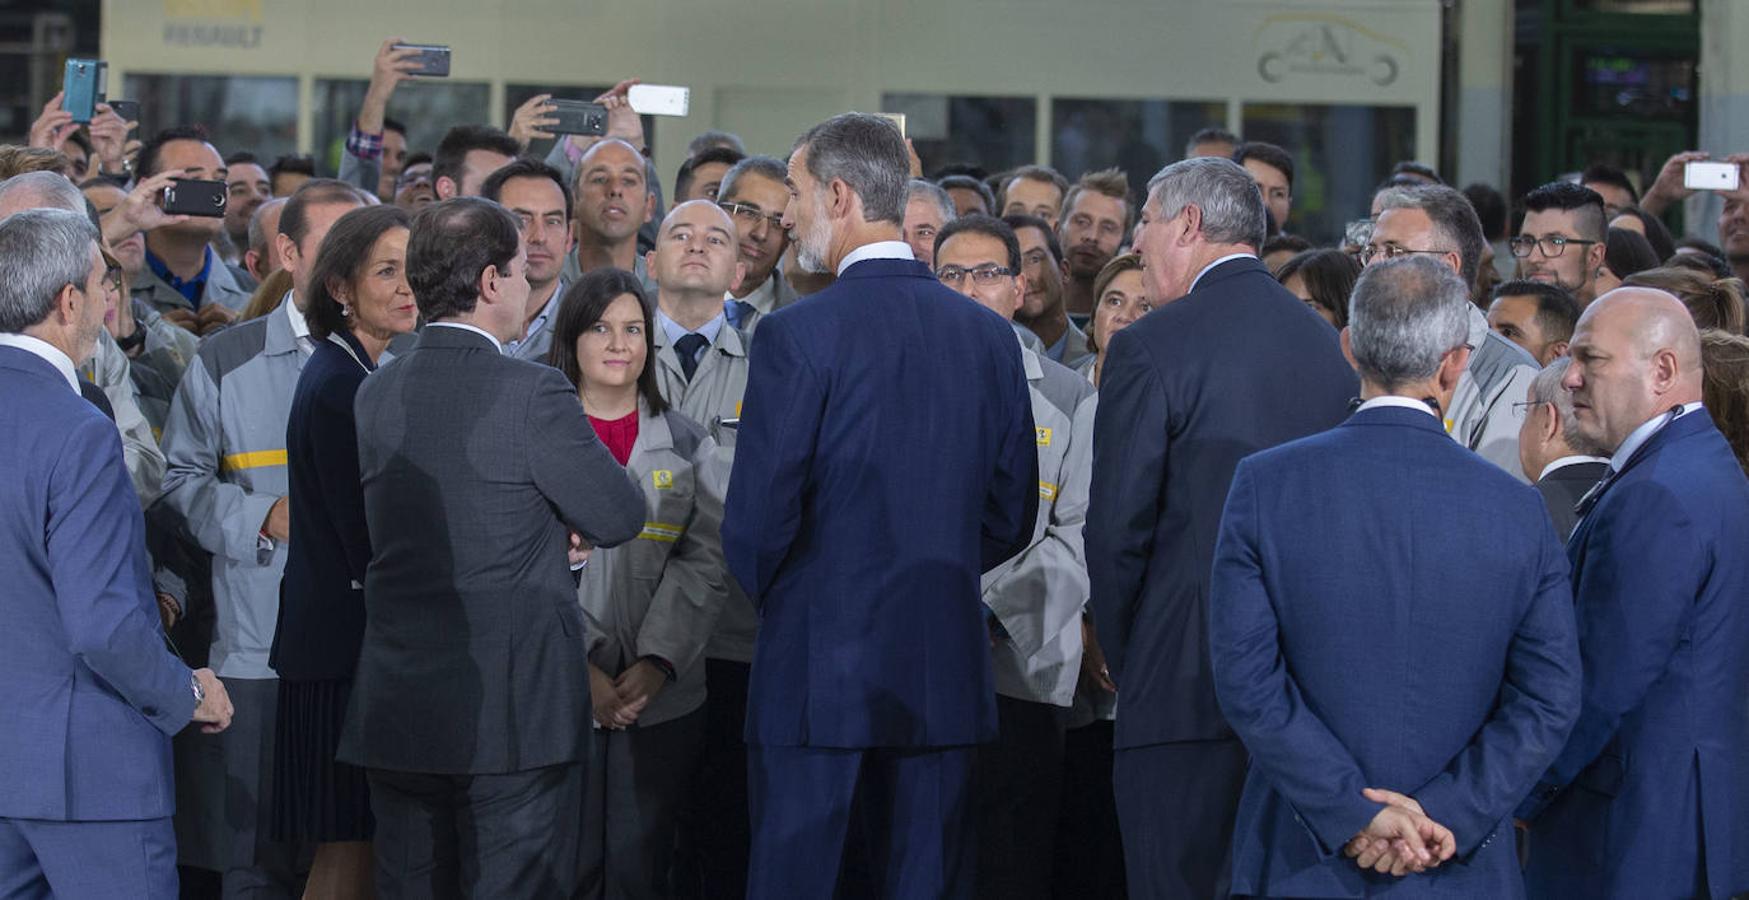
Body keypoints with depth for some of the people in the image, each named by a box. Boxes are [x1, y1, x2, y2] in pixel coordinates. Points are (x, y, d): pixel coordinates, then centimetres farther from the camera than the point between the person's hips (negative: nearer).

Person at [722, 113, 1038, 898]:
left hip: (819, 666, -5)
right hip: (946, 675, 5)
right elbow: (1012, 516, 11)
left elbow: (758, 517, -11)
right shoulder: (987, 334, 6)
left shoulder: (798, 335, -11)